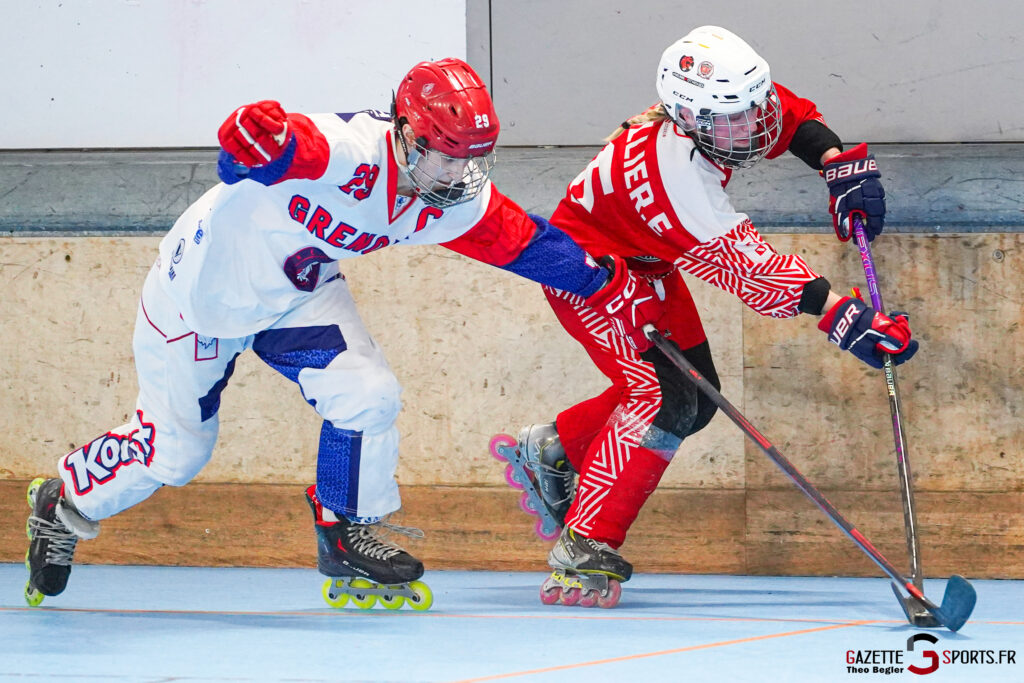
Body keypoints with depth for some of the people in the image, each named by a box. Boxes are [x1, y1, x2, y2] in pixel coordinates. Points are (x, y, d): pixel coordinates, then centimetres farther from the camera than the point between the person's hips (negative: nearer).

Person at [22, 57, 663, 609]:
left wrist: (616, 288, -4)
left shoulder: (452, 203, -15)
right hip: (203, 286, -6)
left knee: (369, 395, -14)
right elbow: (251, 140, -49)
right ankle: (62, 506, 34)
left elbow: (528, 241, -5)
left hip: (300, 294, 6)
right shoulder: (345, 151, -37)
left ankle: (349, 537, 8)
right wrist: (257, 137, -71)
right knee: (172, 449, 7)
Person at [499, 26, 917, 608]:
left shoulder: (715, 106, -16)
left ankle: (553, 450, 27)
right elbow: (749, 270, -38)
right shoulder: (676, 172, -38)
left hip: (646, 265, 9)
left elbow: (795, 118, 5)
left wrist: (844, 165, -13)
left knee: (697, 399, 10)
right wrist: (842, 317, -42)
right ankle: (585, 554, -21)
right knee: (663, 398, -23)